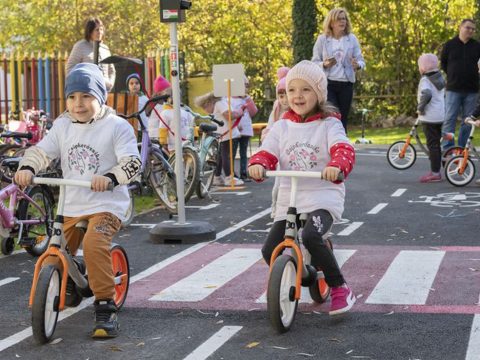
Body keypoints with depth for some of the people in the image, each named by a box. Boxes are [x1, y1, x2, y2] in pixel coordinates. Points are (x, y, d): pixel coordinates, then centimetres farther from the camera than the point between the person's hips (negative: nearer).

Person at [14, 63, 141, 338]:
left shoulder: (117, 127, -6)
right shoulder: (62, 126, 8)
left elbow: (132, 162, -15)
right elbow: (41, 151, 2)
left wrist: (110, 177, -34)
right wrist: (27, 168, -21)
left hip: (107, 204, -5)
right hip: (71, 207, 5)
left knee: (94, 245, -33)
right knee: (53, 258, 6)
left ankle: (106, 308, -22)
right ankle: (67, 287, 44)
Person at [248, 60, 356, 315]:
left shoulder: (329, 124, -1)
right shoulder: (282, 127, 10)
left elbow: (343, 148, -18)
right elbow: (267, 152, 0)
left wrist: (337, 166, -41)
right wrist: (258, 165, -24)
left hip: (324, 196, -5)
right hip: (289, 197, 5)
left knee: (311, 237, -32)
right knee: (270, 250, -6)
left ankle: (340, 289, -13)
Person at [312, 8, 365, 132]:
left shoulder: (352, 39, 5)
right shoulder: (322, 39, 2)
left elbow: (361, 60, 4)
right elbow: (314, 62, 4)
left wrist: (357, 65, -19)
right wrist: (324, 64, -17)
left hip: (346, 84, 2)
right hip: (327, 83, -2)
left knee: (343, 118, 3)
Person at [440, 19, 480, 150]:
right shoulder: (449, 45, 2)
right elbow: (443, 64, 12)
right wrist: (453, 75, 8)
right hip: (453, 90, -2)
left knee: (468, 120, 5)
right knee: (449, 119, -6)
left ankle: (462, 148, 12)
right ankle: (447, 149, -5)